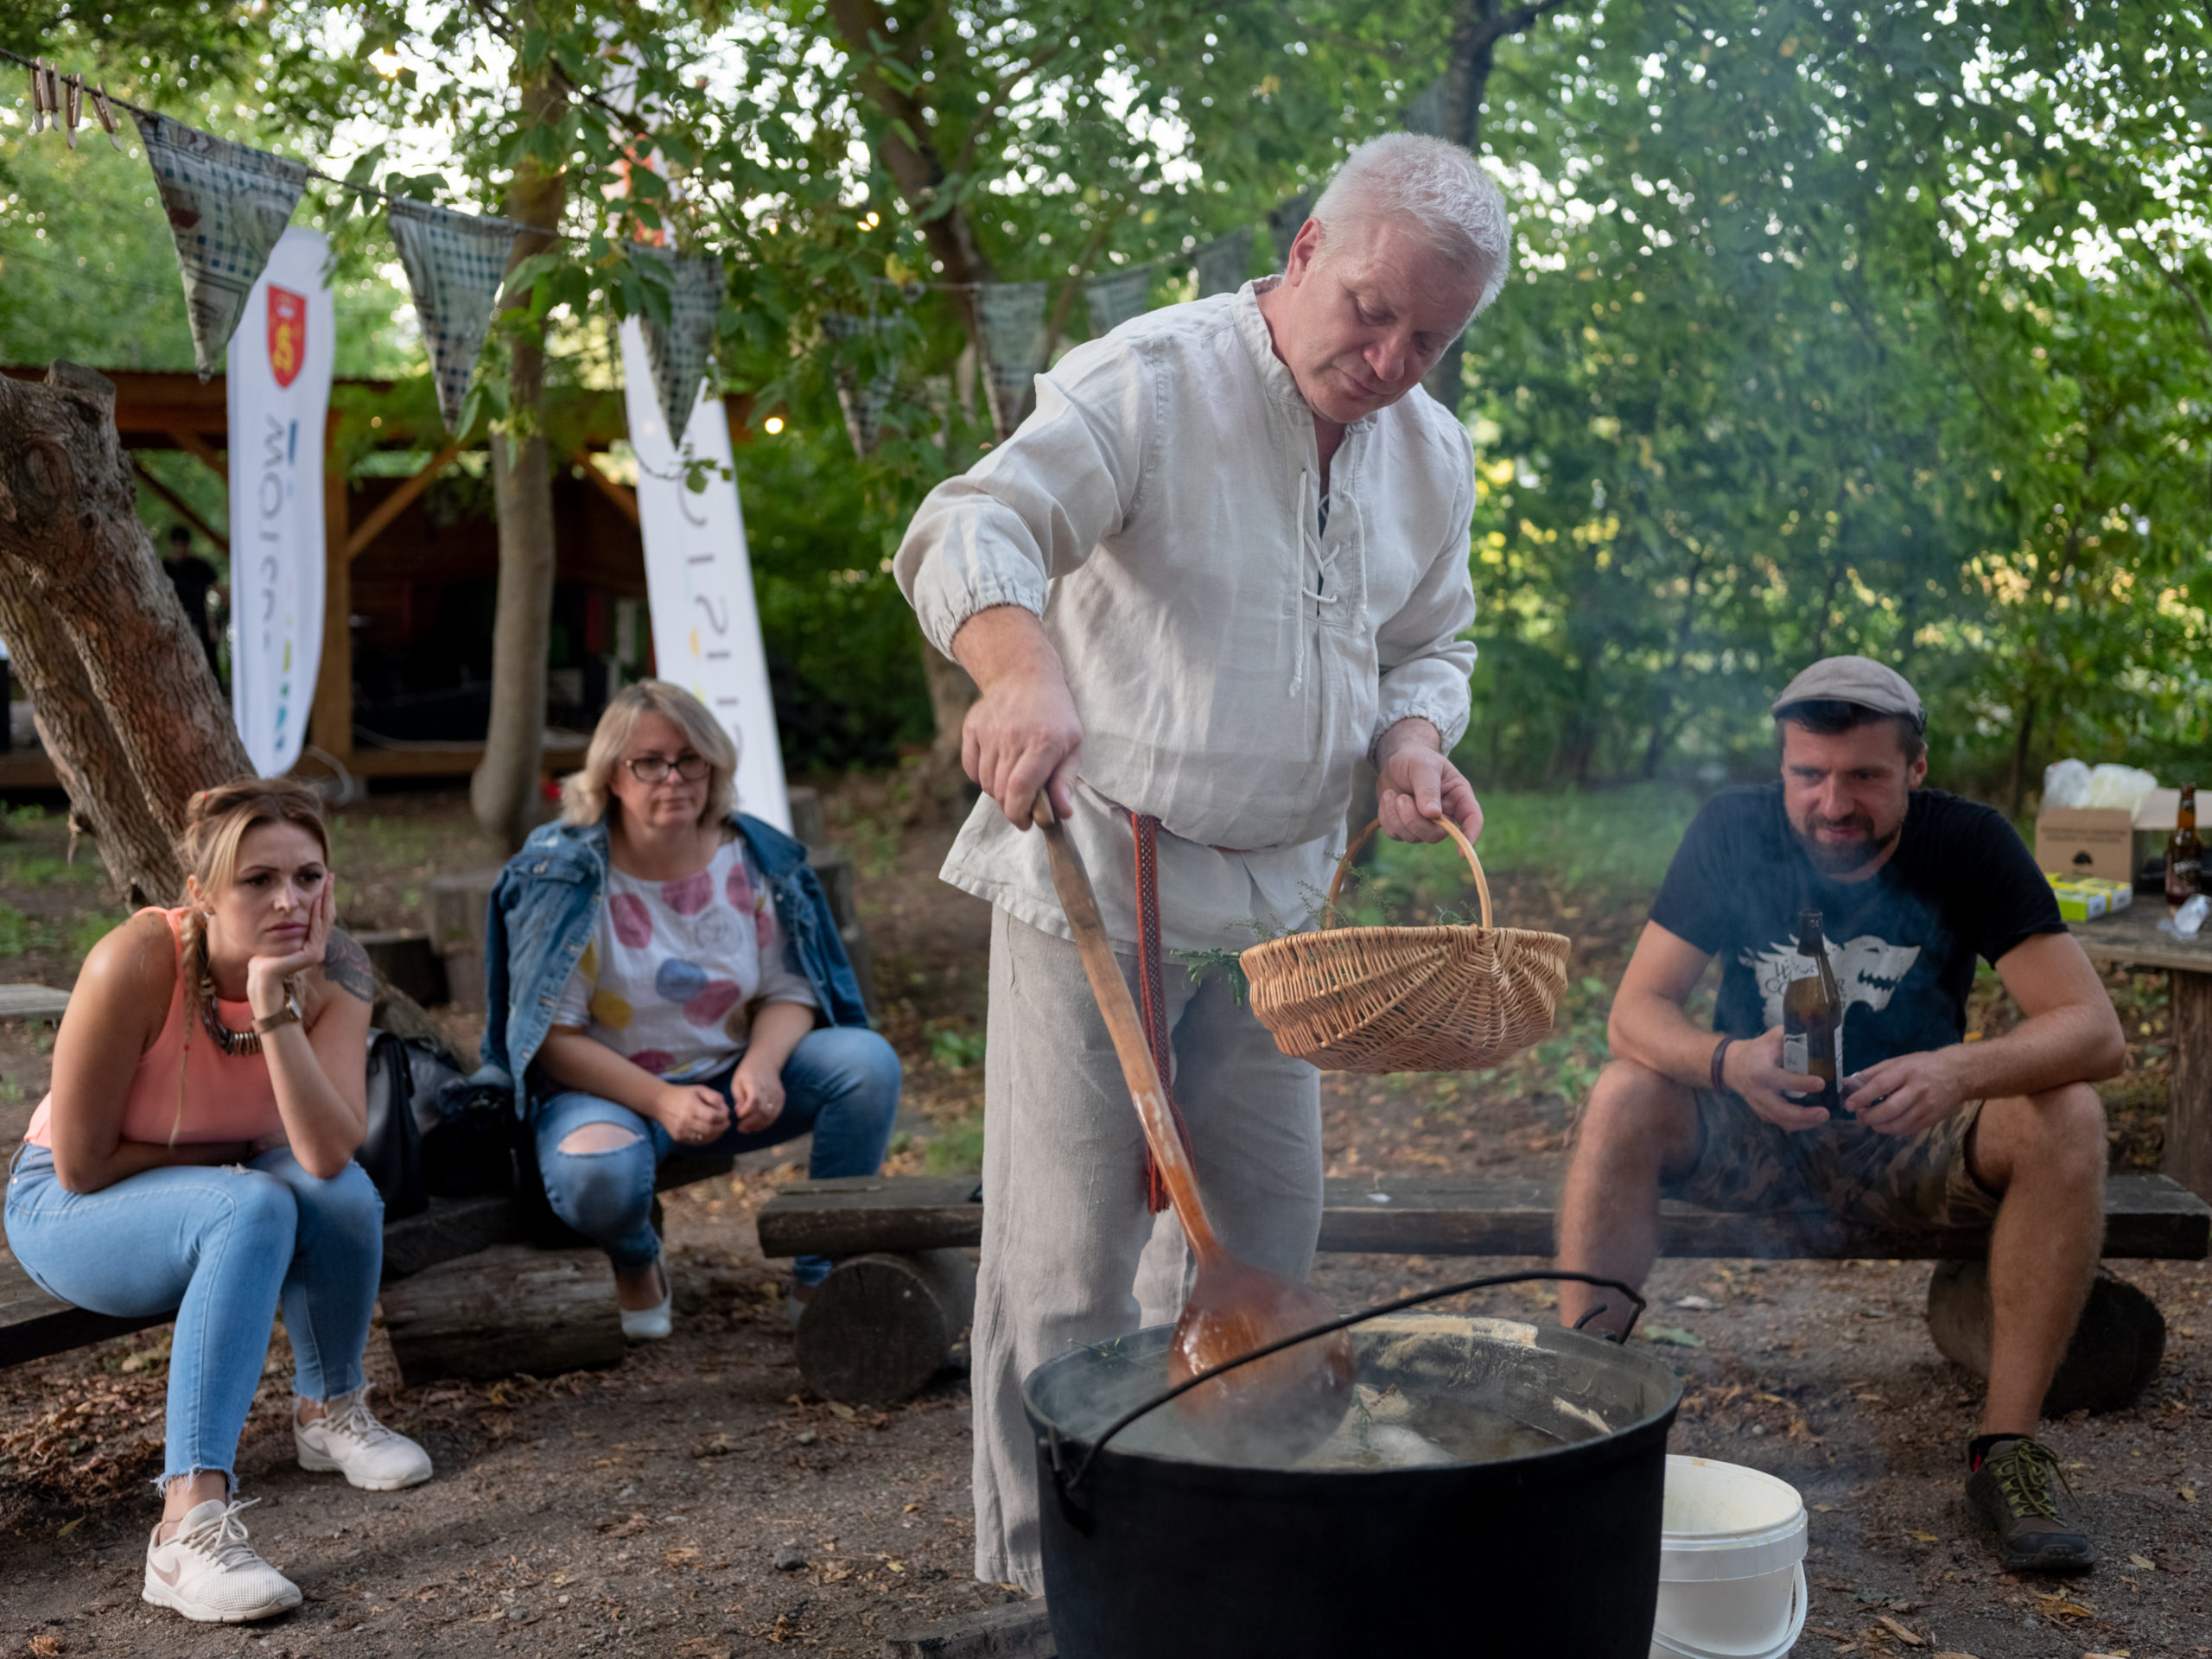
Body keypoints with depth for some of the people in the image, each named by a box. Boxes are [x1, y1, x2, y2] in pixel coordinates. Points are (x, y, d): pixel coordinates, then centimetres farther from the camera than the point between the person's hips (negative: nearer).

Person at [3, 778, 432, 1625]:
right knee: (253, 1208, -34)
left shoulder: (331, 973, -18)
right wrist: (233, 1158, -15)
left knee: (342, 1191, -28)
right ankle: (189, 1524, -39)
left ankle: (331, 1410, 1)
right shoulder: (135, 964, -30)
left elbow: (330, 1154, -31)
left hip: (219, 1182, 4)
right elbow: (80, 1163, -22)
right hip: (68, 1208, -4)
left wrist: (276, 1014, -39)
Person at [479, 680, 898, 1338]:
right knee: (596, 1173, -39)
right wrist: (661, 1100, -28)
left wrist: (763, 1064, -22)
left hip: (734, 1079, 4)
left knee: (868, 1062, -20)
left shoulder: (753, 859, -3)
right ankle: (637, 1262, 2)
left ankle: (820, 1275, -4)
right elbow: (551, 1036, -15)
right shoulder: (564, 873, -13)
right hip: (608, 1086, -4)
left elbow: (789, 989, 2)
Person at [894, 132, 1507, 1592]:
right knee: (1070, 1251, -3)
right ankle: (1054, 1572, 13)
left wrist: (1415, 735, -5)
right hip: (1093, 879, -7)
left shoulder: (1431, 459, 8)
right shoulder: (1147, 385, -14)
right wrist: (1024, 667, -50)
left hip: (1275, 896, 7)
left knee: (1264, 1232, 14)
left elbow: (1426, 646, 20)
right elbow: (977, 526, -28)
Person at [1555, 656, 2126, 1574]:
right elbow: (1633, 1011, -16)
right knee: (1623, 1098, -28)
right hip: (1752, 1135, 0)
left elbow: (2096, 1029, -21)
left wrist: (1960, 1070, -42)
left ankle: (2008, 1440, -23)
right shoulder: (1734, 829, -13)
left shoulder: (1967, 843, -14)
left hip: (1906, 1145, 0)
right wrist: (1729, 1060, -39)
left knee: (2066, 1118, -27)